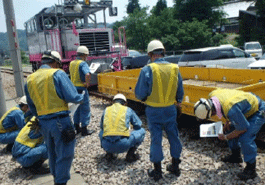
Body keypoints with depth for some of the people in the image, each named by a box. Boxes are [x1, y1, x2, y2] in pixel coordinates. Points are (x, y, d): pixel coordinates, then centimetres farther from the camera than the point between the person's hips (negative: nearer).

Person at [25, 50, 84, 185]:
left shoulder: (30, 79, 9)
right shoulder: (57, 74, -10)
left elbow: (31, 106, 16)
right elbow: (72, 97, -16)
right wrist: (82, 98, 4)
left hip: (43, 123, 7)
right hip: (60, 121, -7)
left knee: (52, 153, 24)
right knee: (65, 154, 7)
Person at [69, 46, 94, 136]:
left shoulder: (72, 63, 10)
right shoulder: (83, 63, -16)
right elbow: (87, 74, -32)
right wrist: (87, 84, -19)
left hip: (74, 88, 8)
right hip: (81, 89, -8)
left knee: (77, 108, 18)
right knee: (85, 109, 2)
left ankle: (76, 128, 27)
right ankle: (84, 130, 7)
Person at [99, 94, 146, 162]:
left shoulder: (106, 110, 18)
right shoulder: (128, 110, 12)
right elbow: (138, 125, 20)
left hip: (107, 146, 3)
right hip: (123, 145, -3)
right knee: (142, 131, 19)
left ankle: (109, 153, 19)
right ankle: (130, 154, 10)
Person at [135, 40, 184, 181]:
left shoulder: (147, 70, -16)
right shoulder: (175, 68, -3)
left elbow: (139, 94, -13)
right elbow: (180, 91, 8)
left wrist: (145, 98, 10)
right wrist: (178, 102, 27)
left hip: (154, 111, -3)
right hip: (170, 110, 4)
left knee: (156, 139, 9)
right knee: (173, 137, 18)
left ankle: (157, 171, 22)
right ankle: (175, 167, 33)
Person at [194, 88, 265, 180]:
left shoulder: (231, 110, -43)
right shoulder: (212, 95, -19)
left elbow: (243, 128, -27)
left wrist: (226, 137, -13)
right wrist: (228, 121, 0)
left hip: (258, 112, -9)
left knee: (245, 138, -21)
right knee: (229, 128, 11)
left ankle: (251, 169, -2)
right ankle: (236, 156, 30)